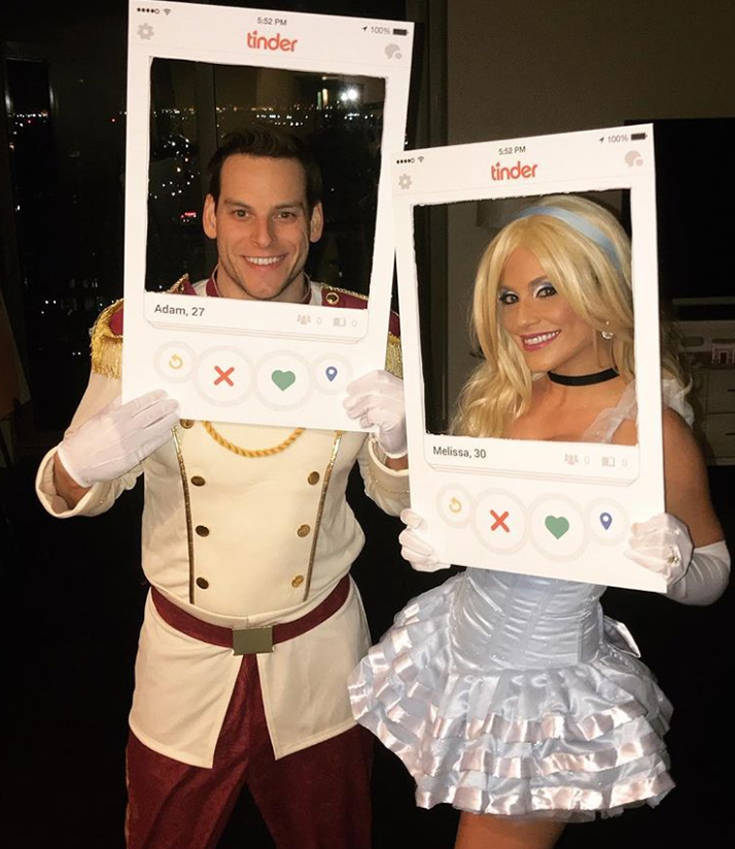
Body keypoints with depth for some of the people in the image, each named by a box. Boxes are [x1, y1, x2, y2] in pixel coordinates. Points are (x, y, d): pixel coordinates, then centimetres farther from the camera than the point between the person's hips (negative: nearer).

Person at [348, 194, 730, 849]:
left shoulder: (649, 426, -20)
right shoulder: (501, 395, -3)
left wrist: (673, 561, -28)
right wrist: (431, 540, -9)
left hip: (544, 689, -5)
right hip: (457, 642, 6)